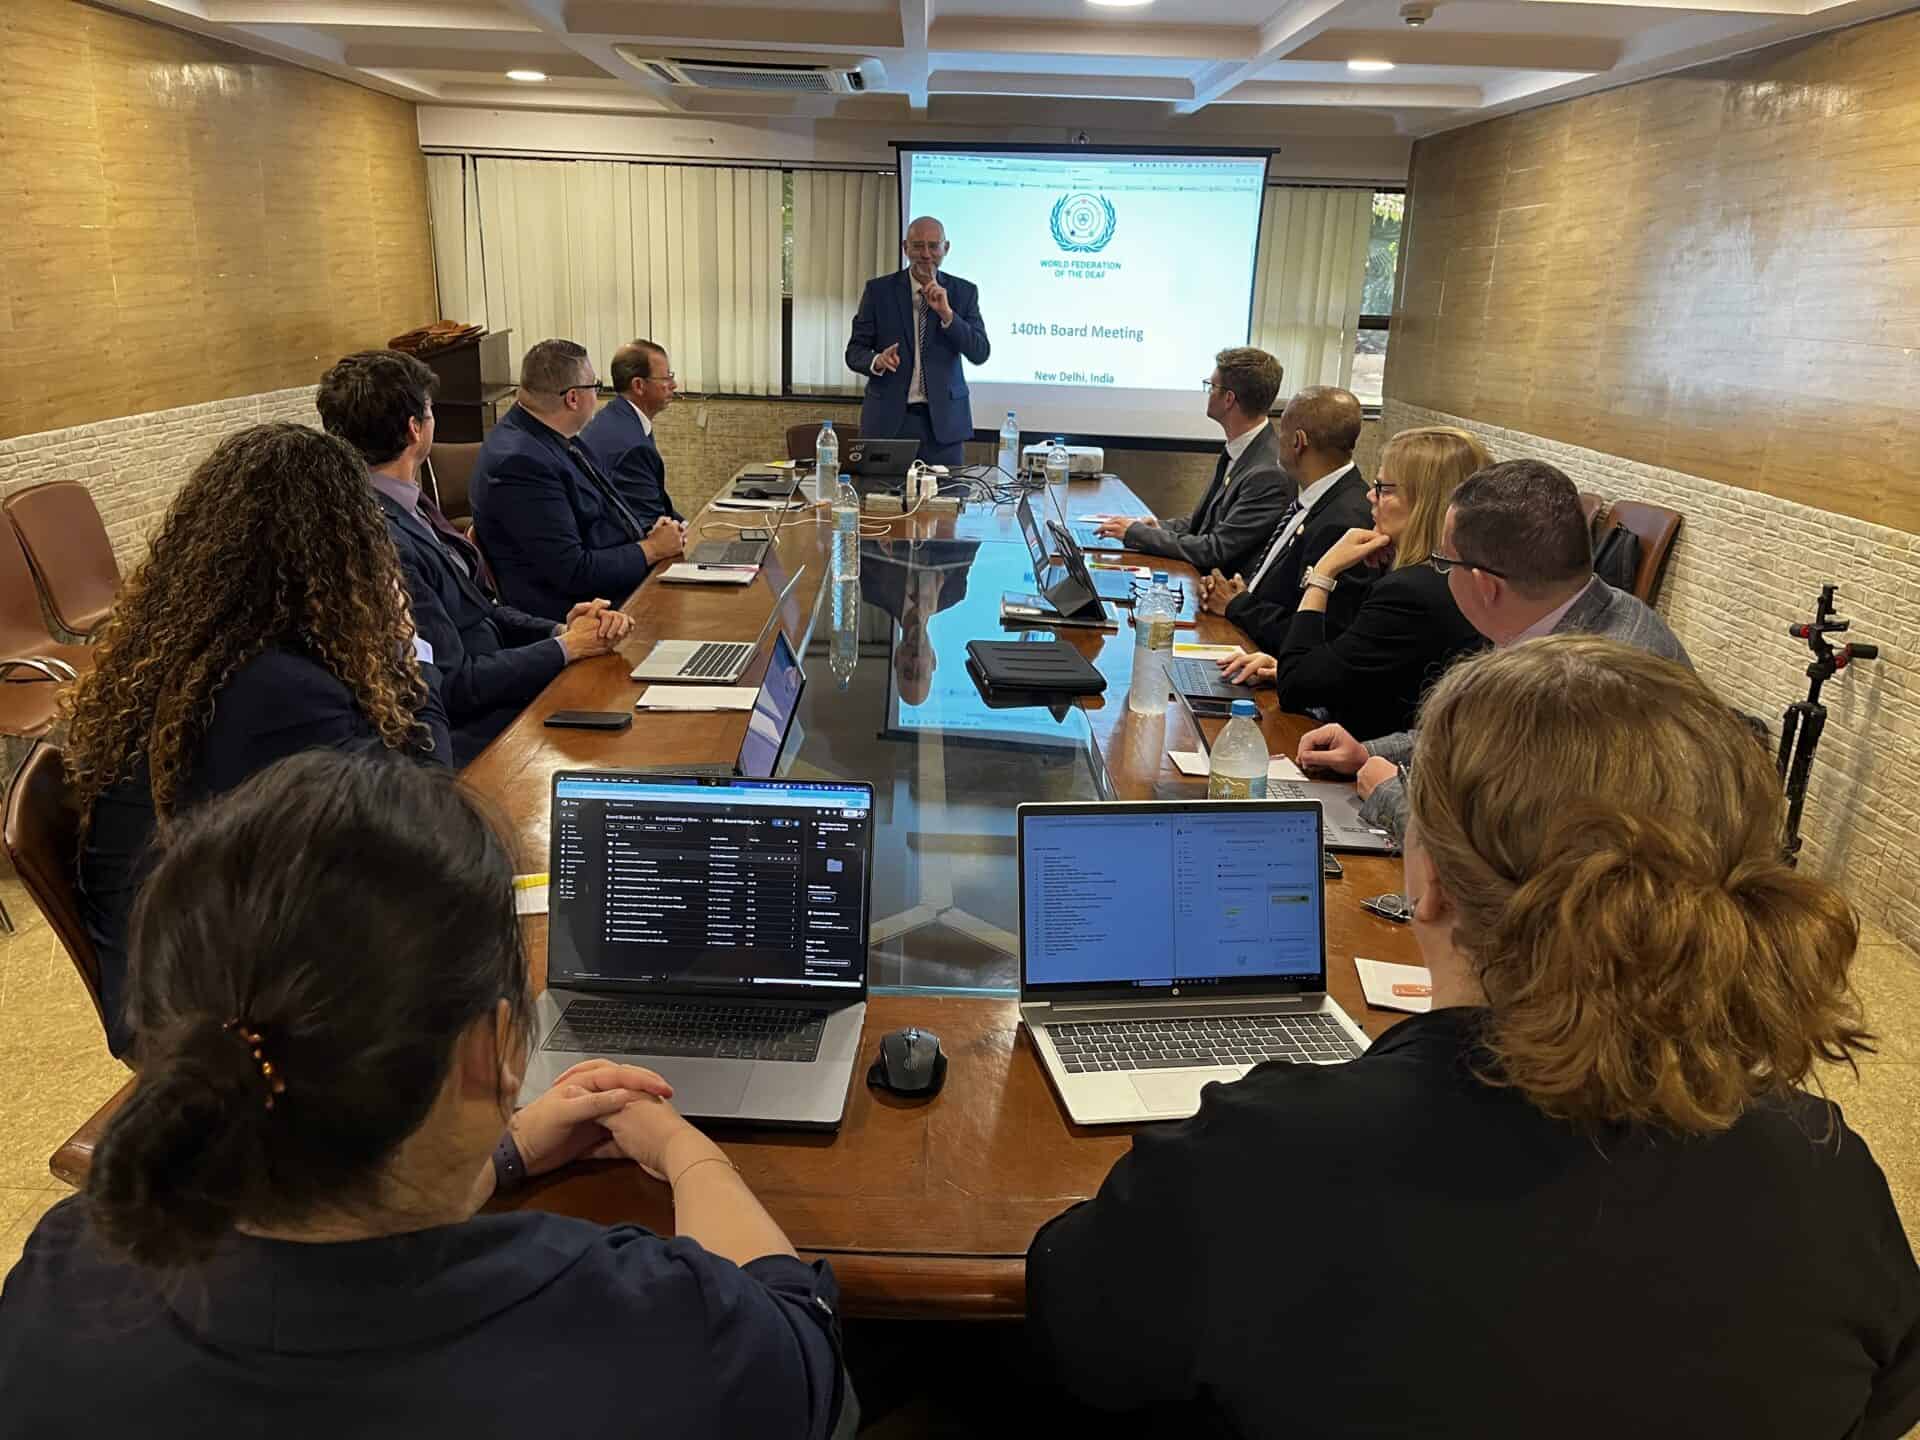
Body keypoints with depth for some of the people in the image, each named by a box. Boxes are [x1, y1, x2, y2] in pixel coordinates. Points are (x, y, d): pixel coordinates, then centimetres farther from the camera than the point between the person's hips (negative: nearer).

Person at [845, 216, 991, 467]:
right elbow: (854, 352, 3)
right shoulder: (879, 290, 3)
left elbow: (980, 354, -3)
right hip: (889, 418, 0)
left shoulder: (964, 292, 4)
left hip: (943, 419, 1)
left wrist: (946, 313, -15)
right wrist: (877, 360, -19)